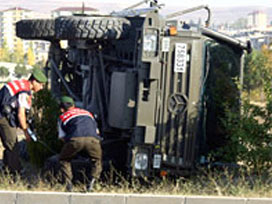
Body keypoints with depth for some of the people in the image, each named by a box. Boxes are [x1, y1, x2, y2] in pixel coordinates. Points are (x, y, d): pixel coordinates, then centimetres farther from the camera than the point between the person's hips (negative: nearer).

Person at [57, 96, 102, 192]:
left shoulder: (63, 117, 28)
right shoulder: (88, 113, 37)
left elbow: (62, 137, 26)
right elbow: (97, 132, 40)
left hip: (75, 139, -2)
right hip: (92, 139, 2)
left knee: (64, 160, 23)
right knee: (97, 161, 25)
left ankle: (68, 184, 9)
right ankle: (91, 181, 3)